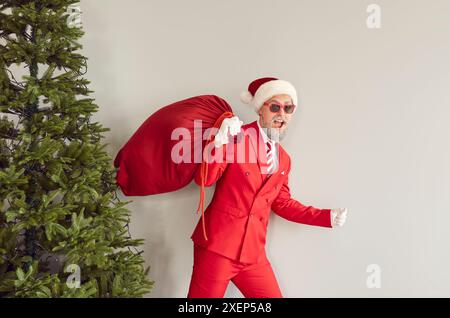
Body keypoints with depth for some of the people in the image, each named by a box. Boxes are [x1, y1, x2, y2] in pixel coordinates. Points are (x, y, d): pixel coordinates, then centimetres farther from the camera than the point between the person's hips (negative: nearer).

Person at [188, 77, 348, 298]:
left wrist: (326, 216, 14)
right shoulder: (237, 137, -5)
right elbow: (204, 180, -10)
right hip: (217, 246, -5)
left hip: (253, 254, 6)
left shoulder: (283, 159, 12)